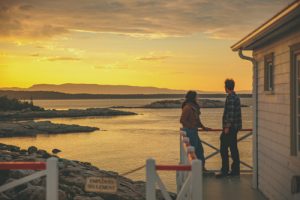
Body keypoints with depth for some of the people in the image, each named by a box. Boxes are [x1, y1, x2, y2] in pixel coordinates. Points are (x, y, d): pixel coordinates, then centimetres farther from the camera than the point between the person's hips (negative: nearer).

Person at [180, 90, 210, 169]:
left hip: (193, 131, 10)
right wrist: (192, 127, -17)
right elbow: (182, 120, -20)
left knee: (199, 149, 14)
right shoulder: (187, 108, -18)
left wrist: (203, 127, 15)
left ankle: (202, 166, 22)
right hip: (189, 131, -10)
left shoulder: (194, 107, 13)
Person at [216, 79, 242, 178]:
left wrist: (227, 127, -20)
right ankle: (235, 170, 15)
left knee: (224, 149, -6)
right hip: (235, 127, 10)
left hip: (230, 127, -10)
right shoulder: (236, 97, 15)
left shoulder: (230, 98, -16)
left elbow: (230, 113, -22)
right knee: (233, 148, 12)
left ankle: (225, 170, -5)